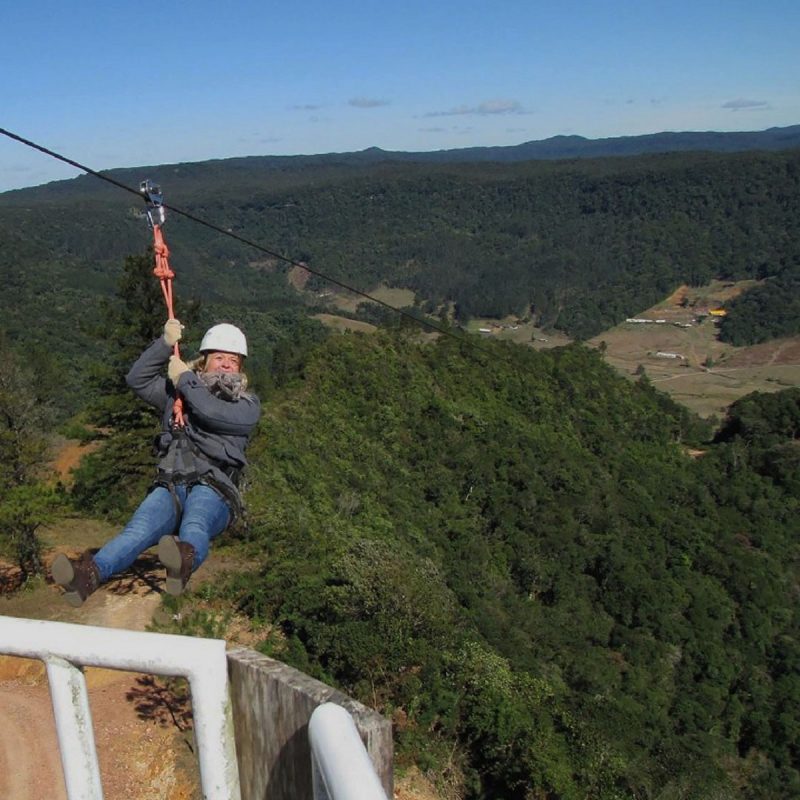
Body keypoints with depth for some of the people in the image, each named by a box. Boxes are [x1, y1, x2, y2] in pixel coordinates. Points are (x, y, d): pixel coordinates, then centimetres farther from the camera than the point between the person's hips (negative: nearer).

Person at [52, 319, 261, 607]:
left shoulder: (248, 405, 15)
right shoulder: (177, 392, 28)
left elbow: (215, 414, -6)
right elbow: (137, 379, 15)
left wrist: (185, 379, 4)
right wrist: (166, 344, 5)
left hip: (213, 490, -3)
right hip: (169, 486, 3)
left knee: (194, 526, -40)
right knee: (139, 529, -30)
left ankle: (186, 559, -72)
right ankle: (90, 574, -55)